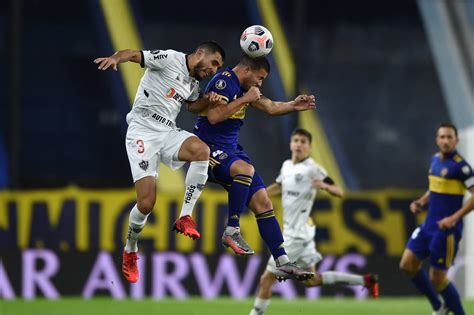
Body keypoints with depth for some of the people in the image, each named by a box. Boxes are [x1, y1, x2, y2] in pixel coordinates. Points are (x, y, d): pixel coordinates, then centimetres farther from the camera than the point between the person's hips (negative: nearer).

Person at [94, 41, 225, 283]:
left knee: (202, 150, -28)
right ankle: (130, 251, 13)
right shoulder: (170, 59, -6)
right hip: (142, 133, -7)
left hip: (168, 133, 7)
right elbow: (135, 54, -18)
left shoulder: (194, 83, 18)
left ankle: (185, 217, -21)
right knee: (146, 202, -15)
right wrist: (116, 58, -40)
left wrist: (207, 100, 14)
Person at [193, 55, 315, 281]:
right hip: (209, 150, -9)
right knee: (245, 169, -38)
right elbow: (214, 116, -26)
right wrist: (245, 99, -20)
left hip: (231, 151, 9)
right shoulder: (223, 82, -13)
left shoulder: (244, 87, 15)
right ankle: (232, 232, -26)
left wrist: (293, 106, 13)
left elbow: (270, 107, 29)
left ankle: (283, 264, -2)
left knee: (262, 202, -1)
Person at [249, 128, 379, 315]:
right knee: (312, 280, 15)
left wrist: (325, 186, -37)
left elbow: (340, 193, -16)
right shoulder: (287, 166, 10)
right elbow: (279, 187, 29)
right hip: (291, 229, 9)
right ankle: (364, 281, 19)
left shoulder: (313, 169, -12)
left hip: (298, 233, -9)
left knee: (267, 278, -6)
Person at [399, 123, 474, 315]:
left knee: (437, 279, -5)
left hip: (447, 229, -8)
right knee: (407, 264, 4)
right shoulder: (435, 160, 10)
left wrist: (455, 218, -23)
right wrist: (421, 202, 8)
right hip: (429, 225, 8)